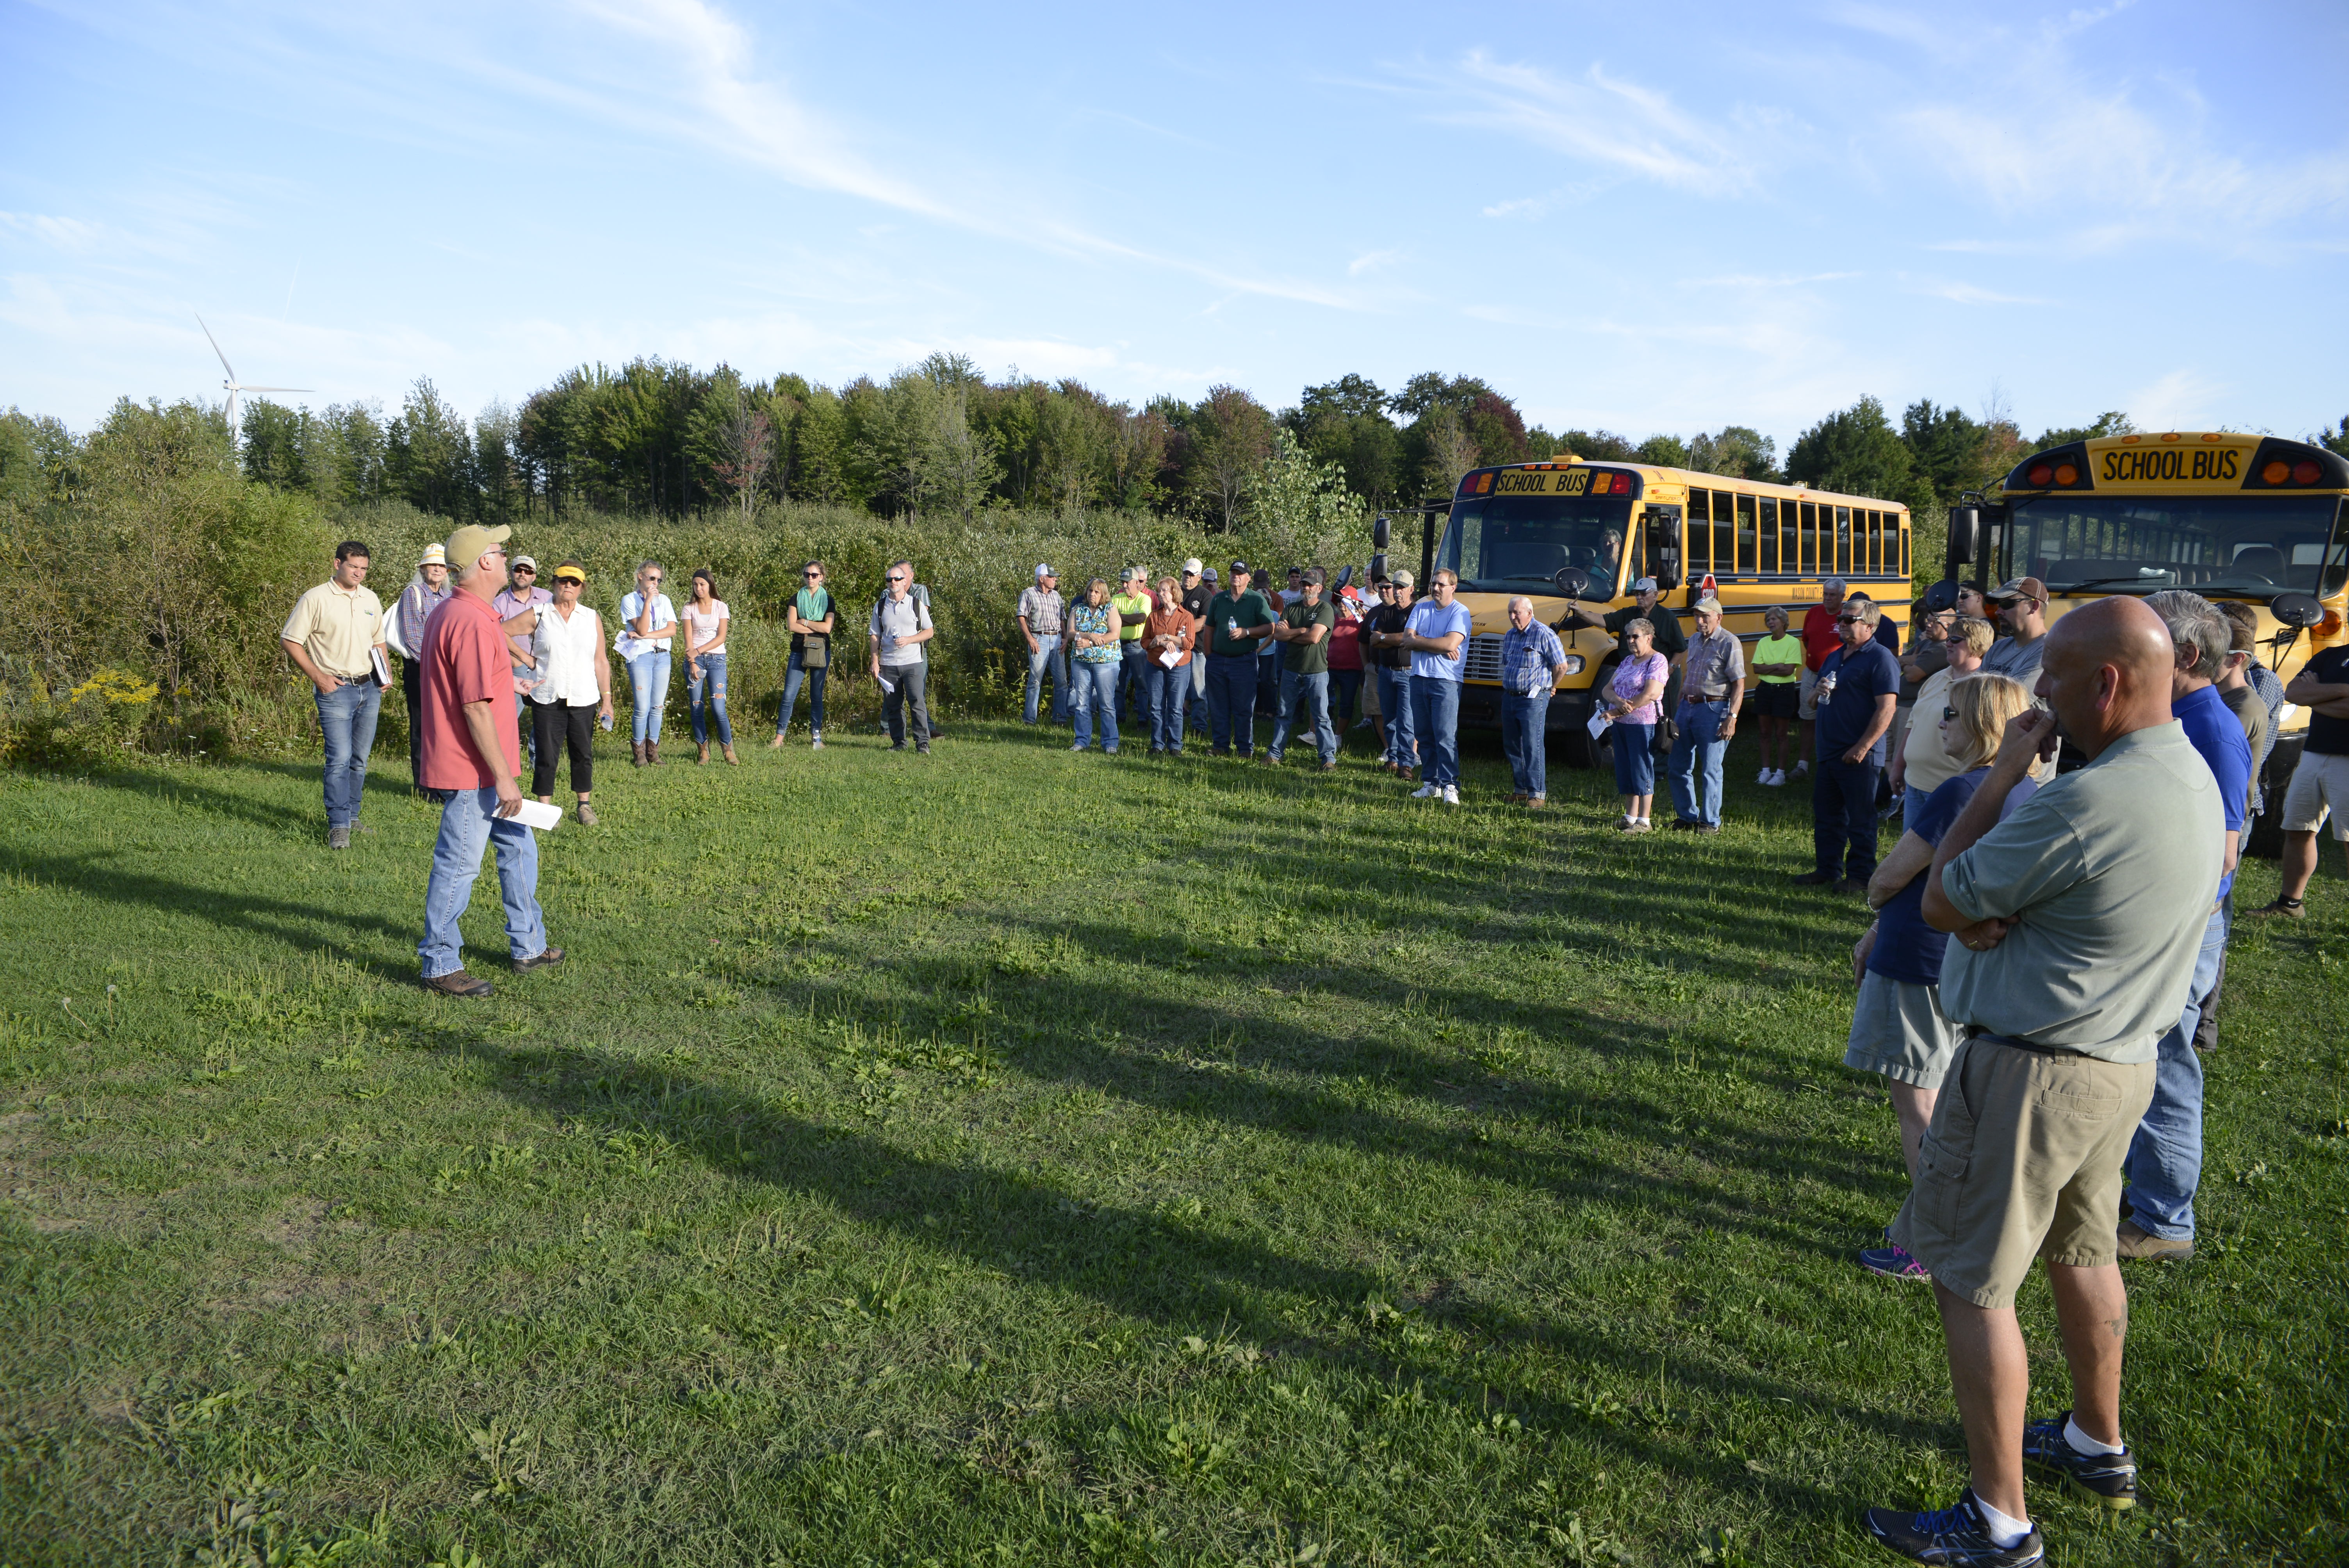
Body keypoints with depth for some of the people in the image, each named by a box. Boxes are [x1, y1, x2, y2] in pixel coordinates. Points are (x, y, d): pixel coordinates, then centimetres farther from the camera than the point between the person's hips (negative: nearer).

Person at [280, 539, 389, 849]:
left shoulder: (371, 599, 12)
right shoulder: (315, 599, -6)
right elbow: (290, 640, -4)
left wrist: (384, 670, 8)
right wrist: (317, 677, -11)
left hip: (370, 688, 6)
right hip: (336, 689, -6)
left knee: (360, 759, 11)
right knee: (340, 758, -12)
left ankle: (352, 818, 22)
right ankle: (339, 827, -9)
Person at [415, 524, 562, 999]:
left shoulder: (456, 614, 13)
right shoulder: (471, 624, -21)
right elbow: (476, 708, -24)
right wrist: (504, 776, -21)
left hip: (486, 772, 11)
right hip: (472, 773, -11)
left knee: (519, 847, 19)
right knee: (458, 866, -1)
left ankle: (528, 947, 30)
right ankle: (440, 967, 10)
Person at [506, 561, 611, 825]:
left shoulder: (592, 618, 8)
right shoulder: (538, 615, 2)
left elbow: (601, 662, 8)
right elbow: (500, 632, 6)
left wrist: (607, 700, 5)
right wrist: (526, 657, 2)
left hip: (584, 699, 1)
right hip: (547, 699, -1)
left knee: (583, 754, 6)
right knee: (546, 756, 1)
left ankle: (585, 805, 19)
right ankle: (545, 808, 11)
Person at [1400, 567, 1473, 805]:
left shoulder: (1460, 612, -4)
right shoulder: (1421, 609, 12)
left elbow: (1450, 643, -18)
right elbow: (1408, 639, 0)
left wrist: (1419, 640, -8)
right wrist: (1439, 646, -11)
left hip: (1445, 681, -6)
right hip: (1419, 677, 6)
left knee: (1446, 736, -10)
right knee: (1424, 734, 8)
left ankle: (1450, 786, -8)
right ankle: (1431, 783, 16)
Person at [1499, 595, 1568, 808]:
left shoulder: (1544, 635, -11)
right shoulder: (1509, 635, 12)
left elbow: (1561, 666, -9)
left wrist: (1548, 687, 3)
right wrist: (1509, 687, 17)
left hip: (1533, 700, -8)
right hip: (1509, 697, 8)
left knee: (1533, 746, -7)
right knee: (1511, 745, 11)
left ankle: (1538, 794, -2)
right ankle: (1522, 789, 21)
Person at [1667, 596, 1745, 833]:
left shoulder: (1729, 643, -8)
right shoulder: (1694, 641, 14)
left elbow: (1739, 684, -11)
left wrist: (1732, 718, -18)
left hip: (1712, 709, -7)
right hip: (1687, 707, 7)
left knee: (1711, 770, -2)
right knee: (1679, 767, 9)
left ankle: (1711, 822, 7)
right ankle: (1687, 816, 21)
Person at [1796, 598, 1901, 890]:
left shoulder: (1880, 658, -11)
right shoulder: (1835, 657, 16)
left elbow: (1886, 708, -18)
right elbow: (1815, 699, 25)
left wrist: (1862, 748, -21)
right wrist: (1819, 690, 0)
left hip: (1859, 756, -8)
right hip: (1828, 753, 8)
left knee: (1860, 819, 2)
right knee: (1826, 814, 14)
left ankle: (1861, 875, 11)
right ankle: (1827, 869, 24)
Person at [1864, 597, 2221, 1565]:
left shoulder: (2085, 805, -28)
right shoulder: (2192, 778, 4)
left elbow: (1940, 903, -16)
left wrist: (2002, 775, -10)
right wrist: (2004, 913, -10)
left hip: (2032, 1073, -10)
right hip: (2123, 1059, 10)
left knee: (1970, 1282, 1)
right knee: (2080, 1252, 25)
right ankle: (2098, 1447, 44)